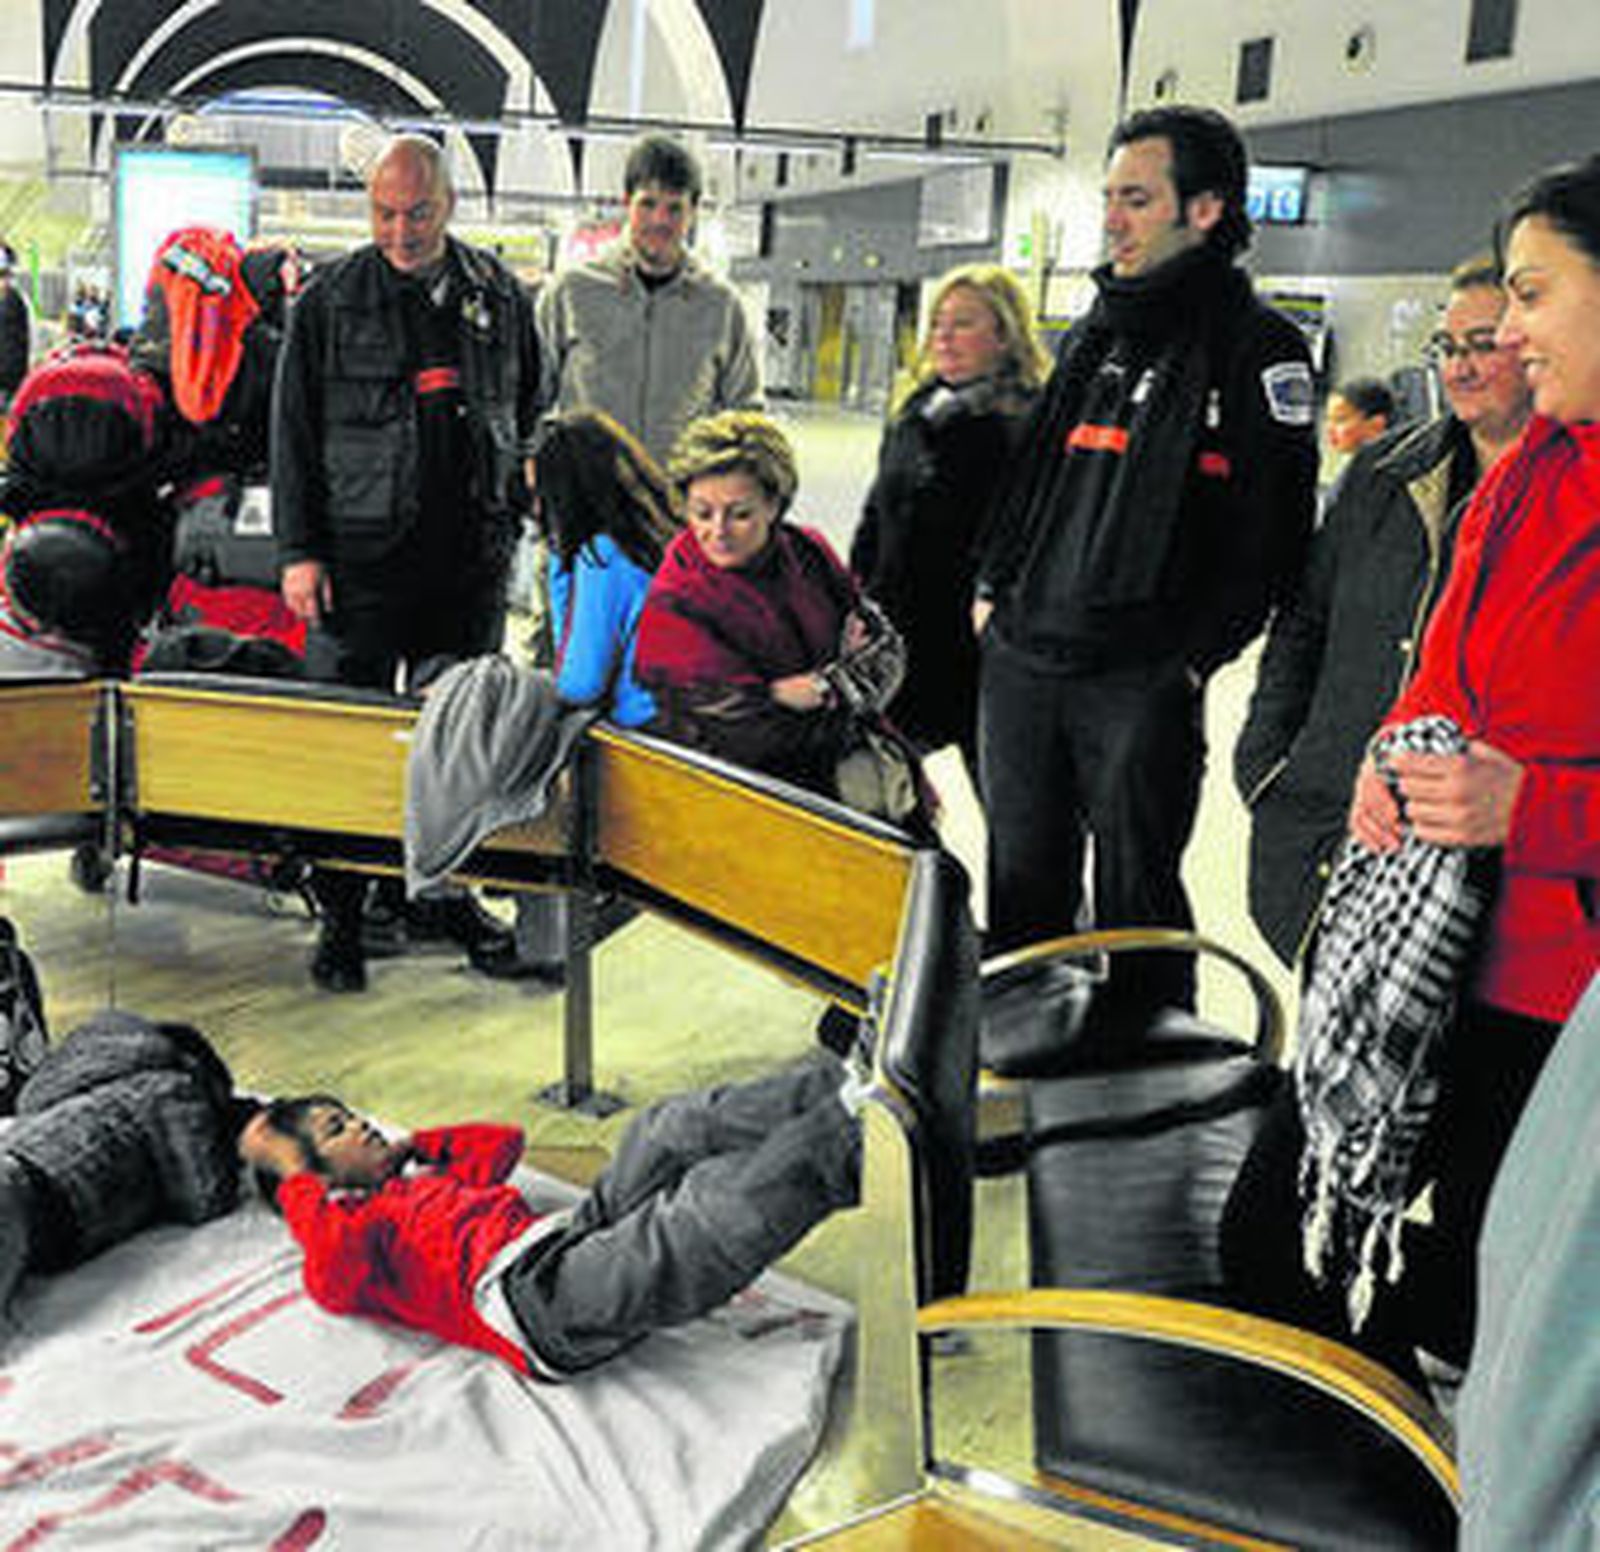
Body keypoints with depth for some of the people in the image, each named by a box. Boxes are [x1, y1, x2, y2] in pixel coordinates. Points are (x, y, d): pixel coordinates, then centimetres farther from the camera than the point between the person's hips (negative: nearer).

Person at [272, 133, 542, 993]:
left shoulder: (500, 295, 8)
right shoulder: (329, 300, 1)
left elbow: (530, 411, 18)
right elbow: (292, 431, 2)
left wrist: (519, 504, 10)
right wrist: (298, 550, -4)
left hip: (470, 559, 2)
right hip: (360, 559, -2)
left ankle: (449, 889, 25)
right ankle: (340, 915, 12)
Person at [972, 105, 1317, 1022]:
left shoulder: (1259, 348, -5)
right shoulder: (1100, 333, 16)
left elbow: (1271, 532, -10)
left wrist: (1193, 657, -13)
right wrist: (995, 588, 12)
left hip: (1141, 681, -6)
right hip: (1021, 663, 7)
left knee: (1135, 903, 2)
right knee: (1023, 887, 16)